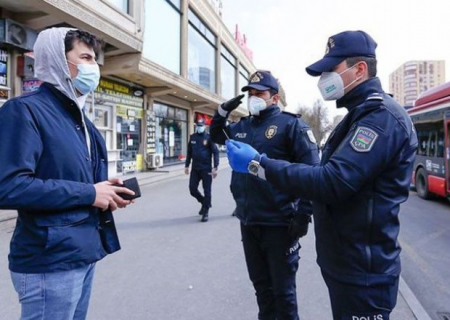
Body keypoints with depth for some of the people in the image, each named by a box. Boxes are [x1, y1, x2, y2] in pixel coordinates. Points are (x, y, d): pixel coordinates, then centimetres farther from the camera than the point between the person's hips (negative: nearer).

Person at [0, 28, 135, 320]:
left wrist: (107, 192, 0)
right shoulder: (25, 110, -15)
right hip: (50, 261, -9)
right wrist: (89, 193, -20)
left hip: (84, 253, 9)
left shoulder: (78, 117, 13)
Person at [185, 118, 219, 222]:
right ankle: (204, 202, 31)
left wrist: (215, 167, -16)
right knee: (192, 189, 5)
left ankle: (205, 212, 11)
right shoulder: (192, 137, 7)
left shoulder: (209, 137, -7)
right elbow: (189, 152, 15)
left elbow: (215, 152, -9)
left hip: (206, 168, -4)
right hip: (195, 168, 5)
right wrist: (187, 165, 13)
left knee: (206, 191, 1)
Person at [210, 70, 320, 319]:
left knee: (283, 289, 10)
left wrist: (303, 216, -16)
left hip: (279, 224, -6)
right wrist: (222, 111, 9)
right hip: (248, 222, 6)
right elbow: (216, 135, 29)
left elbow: (311, 171, -12)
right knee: (261, 284, 21)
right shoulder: (242, 126, 11)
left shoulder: (290, 124, -8)